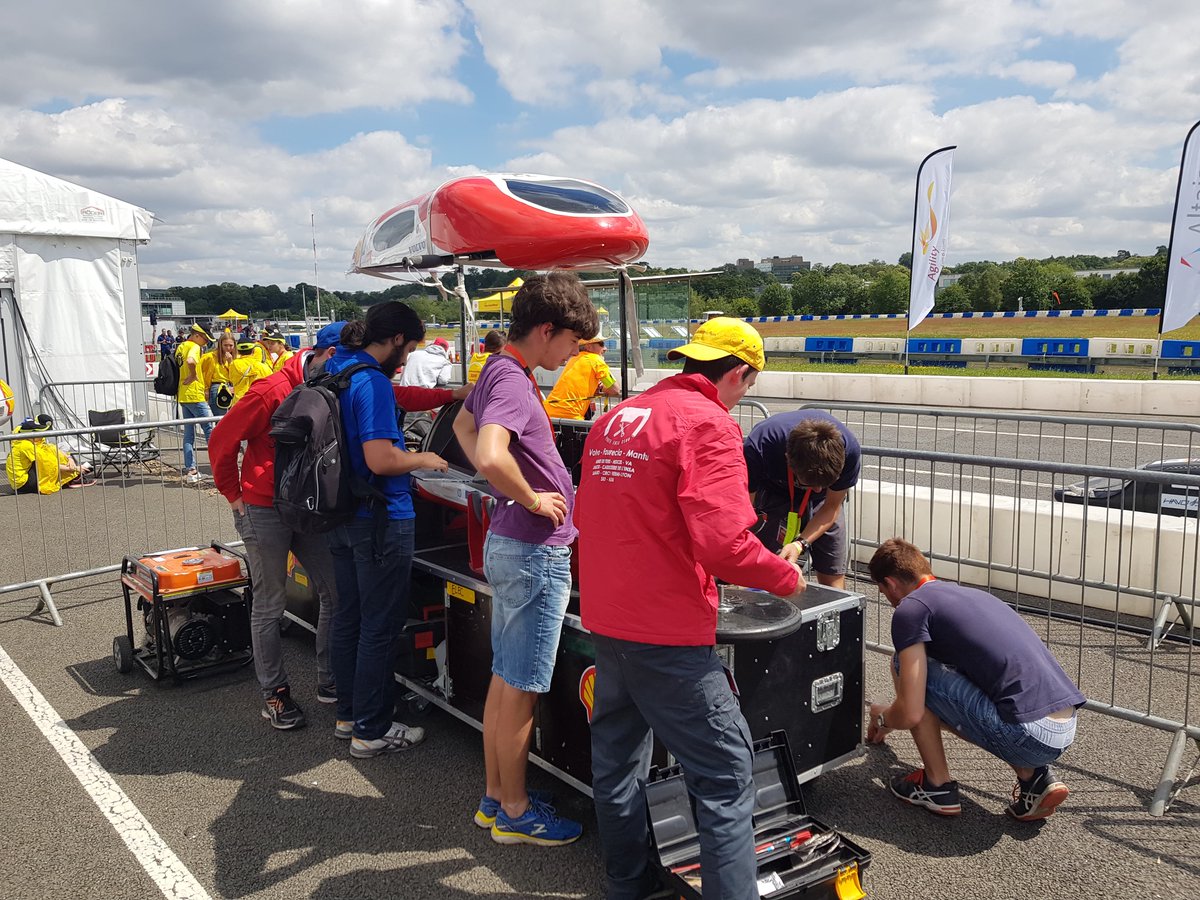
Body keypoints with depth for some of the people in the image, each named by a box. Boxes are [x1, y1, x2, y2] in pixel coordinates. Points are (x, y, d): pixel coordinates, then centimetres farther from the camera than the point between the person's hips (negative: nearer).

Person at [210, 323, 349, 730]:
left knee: (335, 592, 6)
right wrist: (234, 495, -4)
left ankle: (329, 682, 20)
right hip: (264, 510, -6)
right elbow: (221, 440, -10)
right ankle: (274, 693, 17)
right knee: (270, 605, 4)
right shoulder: (272, 392, -16)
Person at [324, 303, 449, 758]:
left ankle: (349, 714, 32)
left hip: (341, 516, 10)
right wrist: (423, 459, -8)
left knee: (347, 617, 18)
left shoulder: (335, 368, 7)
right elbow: (380, 460, -27)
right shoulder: (373, 383, -20)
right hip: (380, 519, -10)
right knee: (380, 627, 1)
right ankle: (371, 730, 12)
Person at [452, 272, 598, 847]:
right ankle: (515, 813, 19)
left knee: (504, 680, 17)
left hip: (507, 544, 10)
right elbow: (490, 456, -38)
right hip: (536, 552, -10)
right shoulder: (513, 380, -20)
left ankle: (494, 797, 30)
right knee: (521, 689, 4)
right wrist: (533, 500, -20)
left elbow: (463, 425, 28)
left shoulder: (498, 370, 10)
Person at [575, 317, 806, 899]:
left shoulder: (614, 418, 10)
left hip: (605, 621, 9)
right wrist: (787, 578, -6)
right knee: (725, 774, 2)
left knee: (617, 759, 20)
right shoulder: (708, 424, -14)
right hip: (667, 633, -8)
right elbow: (725, 543, -23)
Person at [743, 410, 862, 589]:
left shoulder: (848, 450, -34)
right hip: (773, 493, -1)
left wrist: (800, 544, -30)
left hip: (821, 501, 2)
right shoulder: (758, 448, -40)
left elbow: (832, 506, -16)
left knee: (834, 579, -1)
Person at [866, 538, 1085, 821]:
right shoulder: (970, 594, 24)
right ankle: (1034, 778, 14)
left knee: (905, 664, 5)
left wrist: (883, 717, 17)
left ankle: (937, 787, 13)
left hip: (1028, 736, -8)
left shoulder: (911, 607, -3)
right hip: (1066, 731, 9)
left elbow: (910, 714, -8)